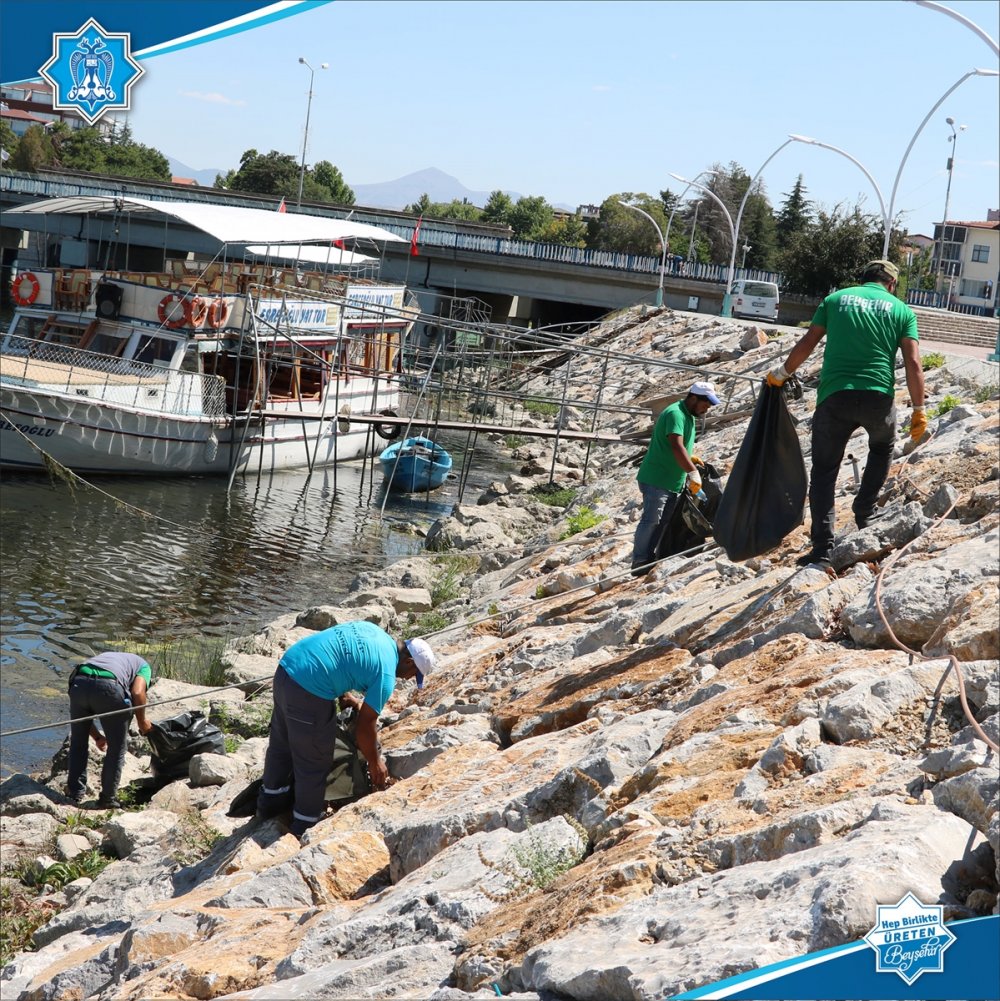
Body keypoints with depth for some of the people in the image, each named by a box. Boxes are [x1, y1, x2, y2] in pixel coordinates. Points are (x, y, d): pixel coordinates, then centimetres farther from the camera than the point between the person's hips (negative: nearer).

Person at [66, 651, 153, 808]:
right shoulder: (143, 666, 27)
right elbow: (137, 692, 3)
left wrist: (97, 736, 40)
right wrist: (142, 722, 18)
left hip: (78, 683, 5)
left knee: (78, 742, 25)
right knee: (116, 748, 14)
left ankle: (75, 793, 31)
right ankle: (107, 799, 19)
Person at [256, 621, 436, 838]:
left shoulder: (375, 632, 13)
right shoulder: (386, 675, -11)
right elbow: (365, 726, -6)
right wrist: (375, 763, 8)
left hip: (286, 668, 9)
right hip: (308, 692, -9)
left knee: (281, 744, 28)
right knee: (313, 763, 9)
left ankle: (270, 802, 47)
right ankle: (305, 828, 23)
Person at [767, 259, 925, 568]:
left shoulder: (835, 299, 14)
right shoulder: (901, 310, 11)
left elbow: (806, 344, 11)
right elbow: (913, 363, 1)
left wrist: (781, 375, 24)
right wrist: (918, 409, 6)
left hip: (834, 395, 0)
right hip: (879, 397, 0)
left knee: (824, 471, 7)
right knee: (882, 448, 32)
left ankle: (822, 549, -2)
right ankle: (865, 512, 24)